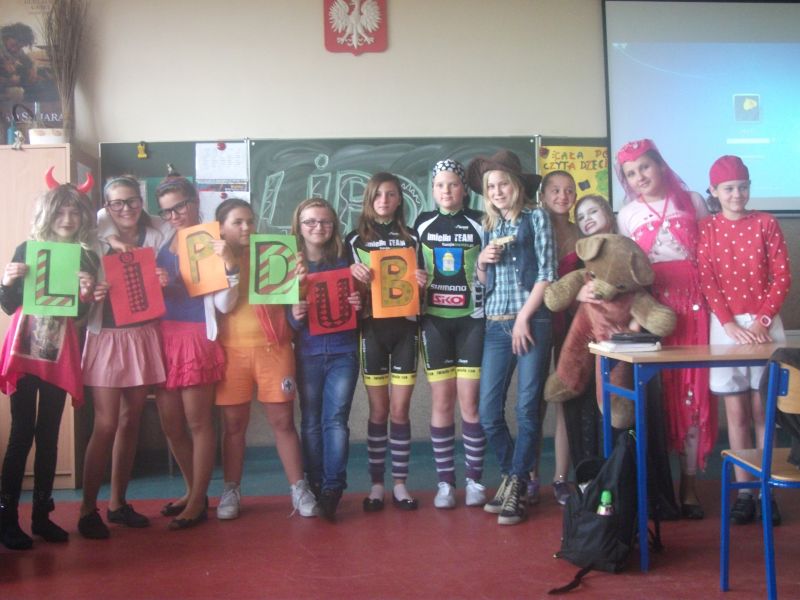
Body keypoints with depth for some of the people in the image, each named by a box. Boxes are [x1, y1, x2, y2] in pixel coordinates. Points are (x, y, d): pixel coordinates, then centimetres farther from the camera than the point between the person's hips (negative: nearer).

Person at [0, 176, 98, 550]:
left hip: (60, 352, 2)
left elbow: (80, 315, 2)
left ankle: (42, 514, 16)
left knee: (49, 433, 8)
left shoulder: (87, 258, 4)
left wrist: (86, 294, -17)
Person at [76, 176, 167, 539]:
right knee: (106, 425, -6)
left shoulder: (155, 238, 6)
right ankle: (88, 508, 7)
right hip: (106, 337, -3)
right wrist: (91, 293, -25)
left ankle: (117, 502, 22)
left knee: (130, 420, 10)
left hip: (143, 336, 4)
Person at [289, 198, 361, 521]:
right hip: (307, 354, 0)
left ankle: (332, 488, 0)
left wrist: (358, 306, -9)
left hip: (343, 352, 0)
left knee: (336, 419, -4)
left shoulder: (344, 263, 7)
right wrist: (293, 316, -20)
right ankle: (315, 487, 14)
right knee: (311, 421, 6)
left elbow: (357, 305, 13)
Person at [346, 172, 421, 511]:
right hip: (372, 329, -1)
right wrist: (354, 276, -15)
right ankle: (377, 484, 13)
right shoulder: (355, 239, 6)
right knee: (379, 411, 3)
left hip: (404, 328, 1)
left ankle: (400, 484, 12)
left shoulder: (411, 238, 10)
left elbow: (421, 283, 13)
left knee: (400, 410, 2)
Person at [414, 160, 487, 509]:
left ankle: (475, 480, 10)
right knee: (441, 401, 2)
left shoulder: (479, 224, 2)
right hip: (435, 320, 2)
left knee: (470, 401, -2)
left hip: (471, 319, -1)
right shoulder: (422, 224, 8)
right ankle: (445, 482, 11)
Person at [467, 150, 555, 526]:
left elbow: (547, 273, -4)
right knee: (488, 411, 1)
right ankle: (514, 477, 19)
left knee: (527, 409, -3)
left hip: (532, 322, -4)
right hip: (496, 326, 5)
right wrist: (481, 262, -1)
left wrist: (524, 317, -10)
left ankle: (516, 485, 7)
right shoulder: (488, 227, 17)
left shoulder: (537, 219, 3)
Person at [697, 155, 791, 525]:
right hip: (725, 326, 0)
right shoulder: (707, 229, 3)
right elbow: (707, 282, -2)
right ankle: (743, 492, 10)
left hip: (764, 324, 0)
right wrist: (731, 326, -13)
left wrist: (762, 321, -11)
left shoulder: (765, 224, 3)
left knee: (764, 412, 2)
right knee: (736, 414, 4)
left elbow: (782, 277, -1)